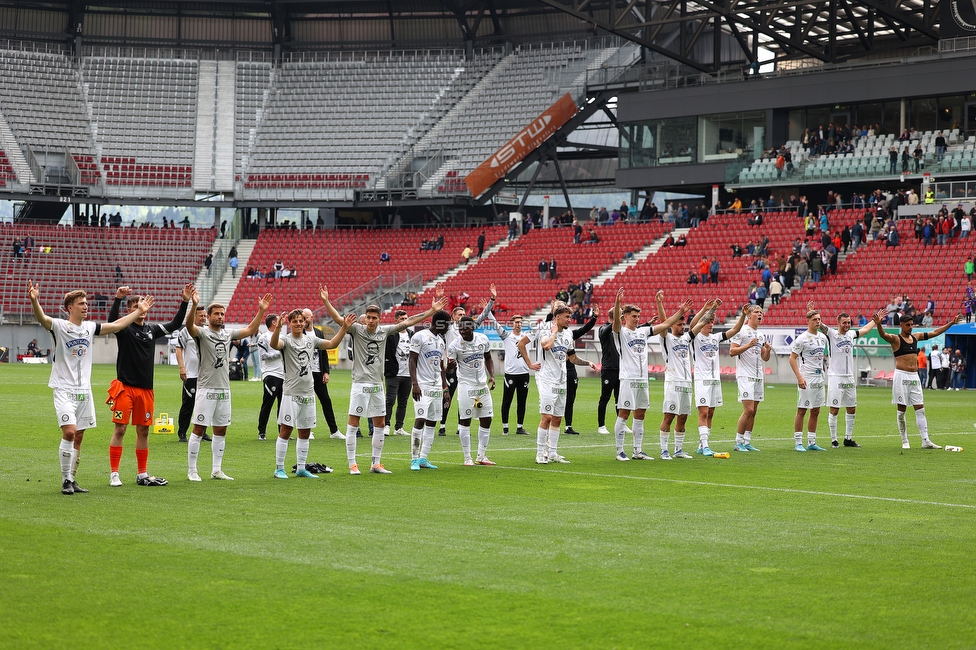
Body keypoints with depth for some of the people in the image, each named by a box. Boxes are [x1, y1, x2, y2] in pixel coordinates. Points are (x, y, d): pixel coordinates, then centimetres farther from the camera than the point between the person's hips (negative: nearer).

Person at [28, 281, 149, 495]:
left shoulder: (90, 327, 10)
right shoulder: (59, 326, -8)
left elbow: (116, 325, 20)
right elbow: (41, 318, -27)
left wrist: (139, 311, 21)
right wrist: (34, 301, -46)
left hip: (84, 390, 6)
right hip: (64, 389, -6)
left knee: (78, 437, 7)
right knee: (69, 431, -18)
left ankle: (72, 480, 15)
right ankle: (66, 480, -8)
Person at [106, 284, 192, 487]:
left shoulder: (152, 330, 13)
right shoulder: (125, 329, -4)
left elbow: (175, 324, 15)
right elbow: (112, 320, -24)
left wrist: (184, 302, 4)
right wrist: (118, 299, -41)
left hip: (146, 388, 5)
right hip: (125, 386, -5)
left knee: (143, 431, 9)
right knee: (120, 429, -5)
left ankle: (142, 475, 15)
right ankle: (114, 474, -1)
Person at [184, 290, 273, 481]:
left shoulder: (227, 334, 13)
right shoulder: (202, 333, -6)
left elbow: (250, 330, 19)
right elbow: (189, 326, -26)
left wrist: (261, 310, 9)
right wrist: (194, 305, -43)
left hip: (224, 388, 7)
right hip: (206, 388, -7)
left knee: (221, 431, 10)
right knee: (199, 429, -4)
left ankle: (217, 470, 18)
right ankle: (191, 470, 2)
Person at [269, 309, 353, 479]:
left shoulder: (311, 339, 11)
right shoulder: (286, 339, -7)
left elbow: (332, 344, 19)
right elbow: (274, 344, -29)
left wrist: (344, 328, 10)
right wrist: (278, 327, -47)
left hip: (308, 393, 6)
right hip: (291, 392, -6)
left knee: (305, 432, 11)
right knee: (286, 430, -7)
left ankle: (301, 468, 19)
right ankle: (279, 469, 0)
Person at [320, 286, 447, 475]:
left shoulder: (384, 331, 7)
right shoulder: (357, 329, -5)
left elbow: (408, 322, 11)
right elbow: (338, 319, -18)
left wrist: (432, 310, 11)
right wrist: (326, 302, -33)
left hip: (377, 385, 5)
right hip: (360, 383, -5)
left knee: (380, 424, 9)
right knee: (353, 423, -4)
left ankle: (376, 464, 19)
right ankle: (352, 464, 1)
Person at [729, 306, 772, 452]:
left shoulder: (761, 335, 18)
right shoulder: (741, 331, -4)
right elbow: (732, 352, -11)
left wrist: (768, 350, 0)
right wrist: (748, 345, -21)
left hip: (759, 376, 8)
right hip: (745, 375, -8)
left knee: (754, 410, 6)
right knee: (748, 409, -14)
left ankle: (747, 441, 11)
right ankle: (738, 442, -6)